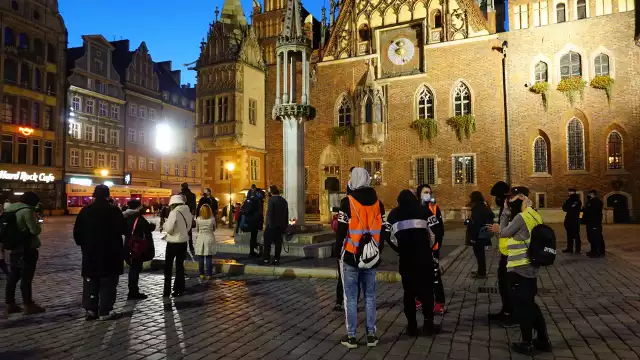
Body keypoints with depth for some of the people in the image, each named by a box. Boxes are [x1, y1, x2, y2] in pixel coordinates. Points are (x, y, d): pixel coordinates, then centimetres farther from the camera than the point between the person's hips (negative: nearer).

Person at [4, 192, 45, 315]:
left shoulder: (9, 209, 8)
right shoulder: (27, 210, -19)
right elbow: (35, 230, -17)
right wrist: (37, 223, 0)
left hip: (14, 248, 8)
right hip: (27, 249, -8)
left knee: (13, 276, 14)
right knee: (26, 278, -1)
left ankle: (9, 304, 20)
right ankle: (28, 305, 6)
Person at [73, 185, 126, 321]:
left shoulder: (85, 211, 2)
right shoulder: (114, 210, -11)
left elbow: (77, 232, 5)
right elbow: (123, 230, -7)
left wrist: (83, 244, 19)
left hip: (90, 253, 4)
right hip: (110, 253, -4)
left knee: (90, 282, 14)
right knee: (108, 283, 2)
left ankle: (90, 310, 15)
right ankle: (105, 312, 3)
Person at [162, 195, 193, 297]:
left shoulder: (174, 212, -18)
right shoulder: (188, 212, 3)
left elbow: (168, 229, -16)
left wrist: (166, 223, 3)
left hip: (173, 243, -6)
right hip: (183, 242, 6)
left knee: (168, 266, 8)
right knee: (180, 266, 14)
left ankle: (167, 290, 11)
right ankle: (179, 290, 16)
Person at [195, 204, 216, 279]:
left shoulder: (198, 219, -5)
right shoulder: (212, 219, -6)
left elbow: (197, 230, 7)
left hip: (200, 238, 0)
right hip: (210, 238, 0)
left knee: (200, 257, 8)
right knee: (209, 257, 4)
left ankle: (201, 274, 10)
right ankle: (209, 274, 5)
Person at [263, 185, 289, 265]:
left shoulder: (272, 200, -10)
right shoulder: (284, 201, 12)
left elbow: (269, 213, -16)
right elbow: (286, 214, 14)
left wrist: (269, 225, -14)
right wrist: (285, 226, 17)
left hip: (272, 225, -6)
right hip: (281, 225, 6)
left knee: (268, 242, 0)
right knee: (278, 242, 7)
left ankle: (266, 259, -1)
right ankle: (276, 259, 6)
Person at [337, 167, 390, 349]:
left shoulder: (348, 201, -10)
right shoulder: (377, 202, 4)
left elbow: (342, 229, -12)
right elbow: (385, 231, 6)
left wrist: (339, 244, 4)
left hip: (351, 256, -4)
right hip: (371, 257, 4)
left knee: (351, 297, 5)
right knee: (370, 296, 12)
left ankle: (351, 336, 10)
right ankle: (371, 334, 18)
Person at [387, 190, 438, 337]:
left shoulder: (394, 214, 11)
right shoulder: (423, 211, 8)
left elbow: (388, 236, 5)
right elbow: (433, 233, 4)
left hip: (406, 257, 1)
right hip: (424, 256, -1)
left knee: (409, 290, 10)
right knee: (426, 288, 11)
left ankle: (412, 325, 11)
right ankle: (428, 321, 3)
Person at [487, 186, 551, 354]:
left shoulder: (521, 216, -18)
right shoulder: (534, 215, 10)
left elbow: (504, 232, -8)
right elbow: (511, 231, 11)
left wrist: (498, 229, 11)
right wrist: (506, 210, 8)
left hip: (519, 269, -9)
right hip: (531, 268, 9)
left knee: (520, 306, 4)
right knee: (529, 304, 19)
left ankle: (527, 343, 13)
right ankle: (543, 340, 26)